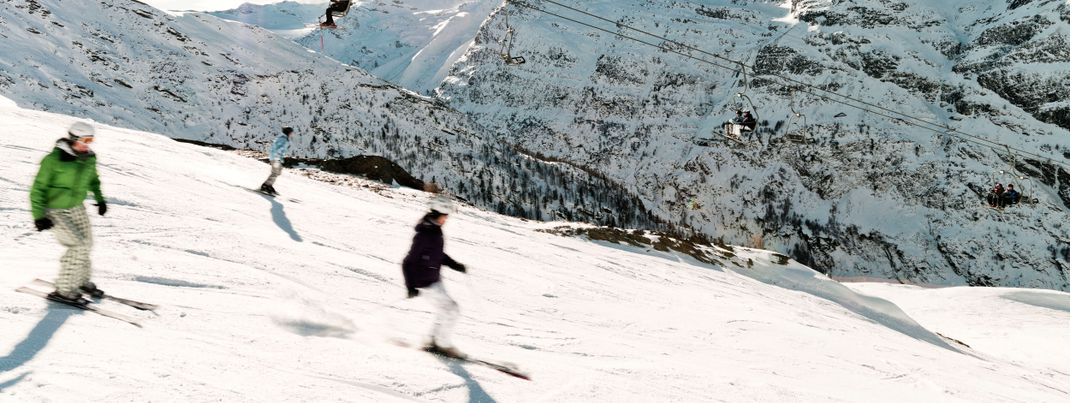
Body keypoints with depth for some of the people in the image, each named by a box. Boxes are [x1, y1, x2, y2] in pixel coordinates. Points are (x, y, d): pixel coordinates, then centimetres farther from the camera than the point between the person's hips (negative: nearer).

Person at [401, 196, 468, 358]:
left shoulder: (435, 230, 5)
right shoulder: (424, 234, -24)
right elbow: (408, 262, -23)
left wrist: (456, 266, 19)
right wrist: (411, 286, -26)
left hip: (434, 279, 9)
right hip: (426, 282, -9)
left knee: (447, 310, 17)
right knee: (451, 310, -6)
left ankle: (435, 341, 26)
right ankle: (443, 344, 6)